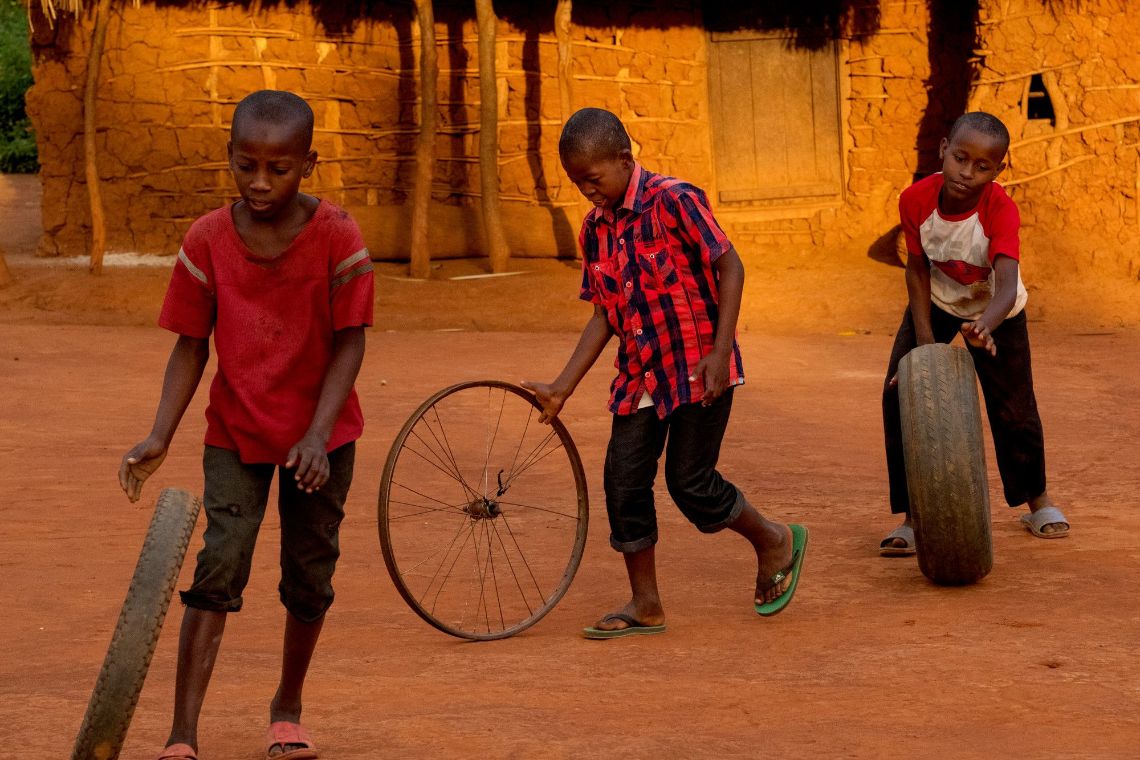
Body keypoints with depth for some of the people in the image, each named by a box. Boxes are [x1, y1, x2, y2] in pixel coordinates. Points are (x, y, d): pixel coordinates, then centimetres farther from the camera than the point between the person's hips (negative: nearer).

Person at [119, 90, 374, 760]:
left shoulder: (336, 235, -15)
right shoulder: (208, 240, -10)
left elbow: (349, 343, -13)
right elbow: (192, 346, -3)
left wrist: (318, 435, -22)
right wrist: (160, 439, -13)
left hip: (319, 433, 0)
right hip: (235, 430, 0)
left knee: (310, 573, 8)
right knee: (219, 566, -11)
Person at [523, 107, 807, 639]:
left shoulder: (673, 201, -15)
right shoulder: (595, 230, 6)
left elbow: (730, 267, -12)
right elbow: (604, 315, 11)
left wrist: (720, 352, -18)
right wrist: (563, 387, 5)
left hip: (698, 367, -7)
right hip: (640, 372, 7)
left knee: (689, 481, -6)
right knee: (623, 479, 0)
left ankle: (775, 542, 20)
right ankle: (645, 607, 10)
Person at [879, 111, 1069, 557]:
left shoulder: (1000, 210, -36)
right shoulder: (916, 200, -27)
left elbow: (1007, 287, -49)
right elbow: (918, 269, -12)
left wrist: (985, 325, -70)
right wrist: (924, 340, -17)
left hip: (995, 312, -2)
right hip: (937, 303, 2)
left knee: (1013, 407, 4)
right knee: (901, 393, -11)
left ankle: (1037, 502, 32)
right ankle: (912, 518, -2)